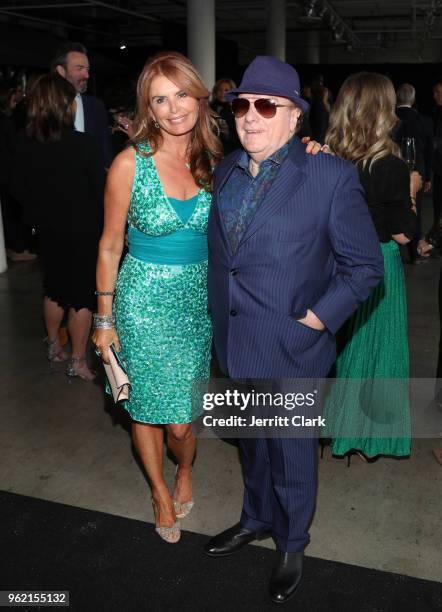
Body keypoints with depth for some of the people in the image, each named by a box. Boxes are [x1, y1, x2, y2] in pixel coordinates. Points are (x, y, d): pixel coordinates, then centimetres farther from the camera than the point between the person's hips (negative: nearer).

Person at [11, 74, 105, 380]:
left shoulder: (25, 143, -7)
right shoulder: (83, 144, -20)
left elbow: (19, 189, 2)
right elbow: (100, 191, -13)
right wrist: (106, 228, 2)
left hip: (48, 231, 5)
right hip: (83, 232, -5)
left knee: (55, 287, 23)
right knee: (82, 295, 8)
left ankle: (54, 346, 39)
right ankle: (78, 361, 17)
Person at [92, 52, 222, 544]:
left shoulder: (213, 162, 0)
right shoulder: (130, 164, -11)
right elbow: (109, 246, -4)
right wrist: (105, 319, -1)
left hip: (198, 299, 3)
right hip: (144, 300, -2)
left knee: (181, 420, 7)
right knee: (146, 406, 12)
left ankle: (185, 471, 42)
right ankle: (160, 490, 39)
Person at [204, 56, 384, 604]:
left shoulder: (331, 176, -14)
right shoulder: (225, 170, 4)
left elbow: (364, 265, -10)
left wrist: (316, 321, -15)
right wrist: (221, 318, 8)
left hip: (291, 346, -5)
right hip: (236, 342, 5)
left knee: (291, 449, 14)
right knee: (251, 440, 23)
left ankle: (292, 543, 39)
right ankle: (257, 518, 49)